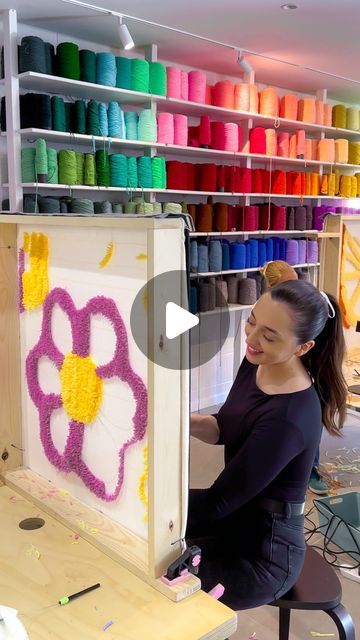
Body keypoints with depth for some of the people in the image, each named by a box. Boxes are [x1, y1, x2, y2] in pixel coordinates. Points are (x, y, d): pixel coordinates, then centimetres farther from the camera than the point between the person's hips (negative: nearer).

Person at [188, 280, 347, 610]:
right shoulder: (256, 363, -7)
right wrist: (189, 421, -15)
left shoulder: (289, 418, -31)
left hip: (264, 556, -7)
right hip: (238, 524, 7)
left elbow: (218, 502, -26)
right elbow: (226, 430, 5)